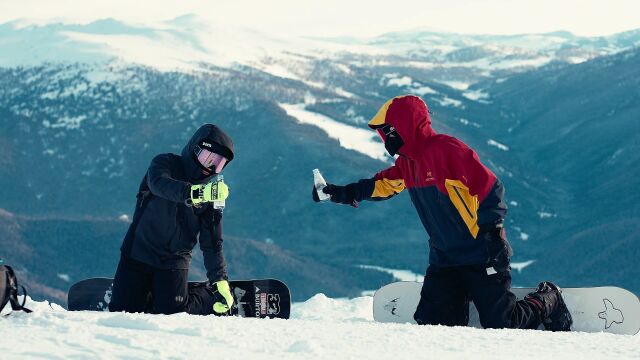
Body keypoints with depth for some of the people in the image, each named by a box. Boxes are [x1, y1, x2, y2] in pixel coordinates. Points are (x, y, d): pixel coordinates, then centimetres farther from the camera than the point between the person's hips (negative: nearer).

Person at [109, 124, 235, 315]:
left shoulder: (211, 193, 5)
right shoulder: (165, 164, -5)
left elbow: (212, 242, 7)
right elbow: (160, 184, -30)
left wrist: (220, 280, -3)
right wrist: (194, 193, -49)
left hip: (174, 262, 1)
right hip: (139, 252, -1)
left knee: (172, 313, -14)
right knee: (124, 312, -7)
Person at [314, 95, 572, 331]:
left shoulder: (447, 149, -18)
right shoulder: (406, 161, 9)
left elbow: (489, 187, -20)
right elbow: (383, 184, 29)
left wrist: (491, 229, -25)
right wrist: (345, 194, 21)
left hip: (481, 253, -8)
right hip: (444, 258, 8)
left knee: (501, 325, -8)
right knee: (431, 322, -4)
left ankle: (548, 302, 19)